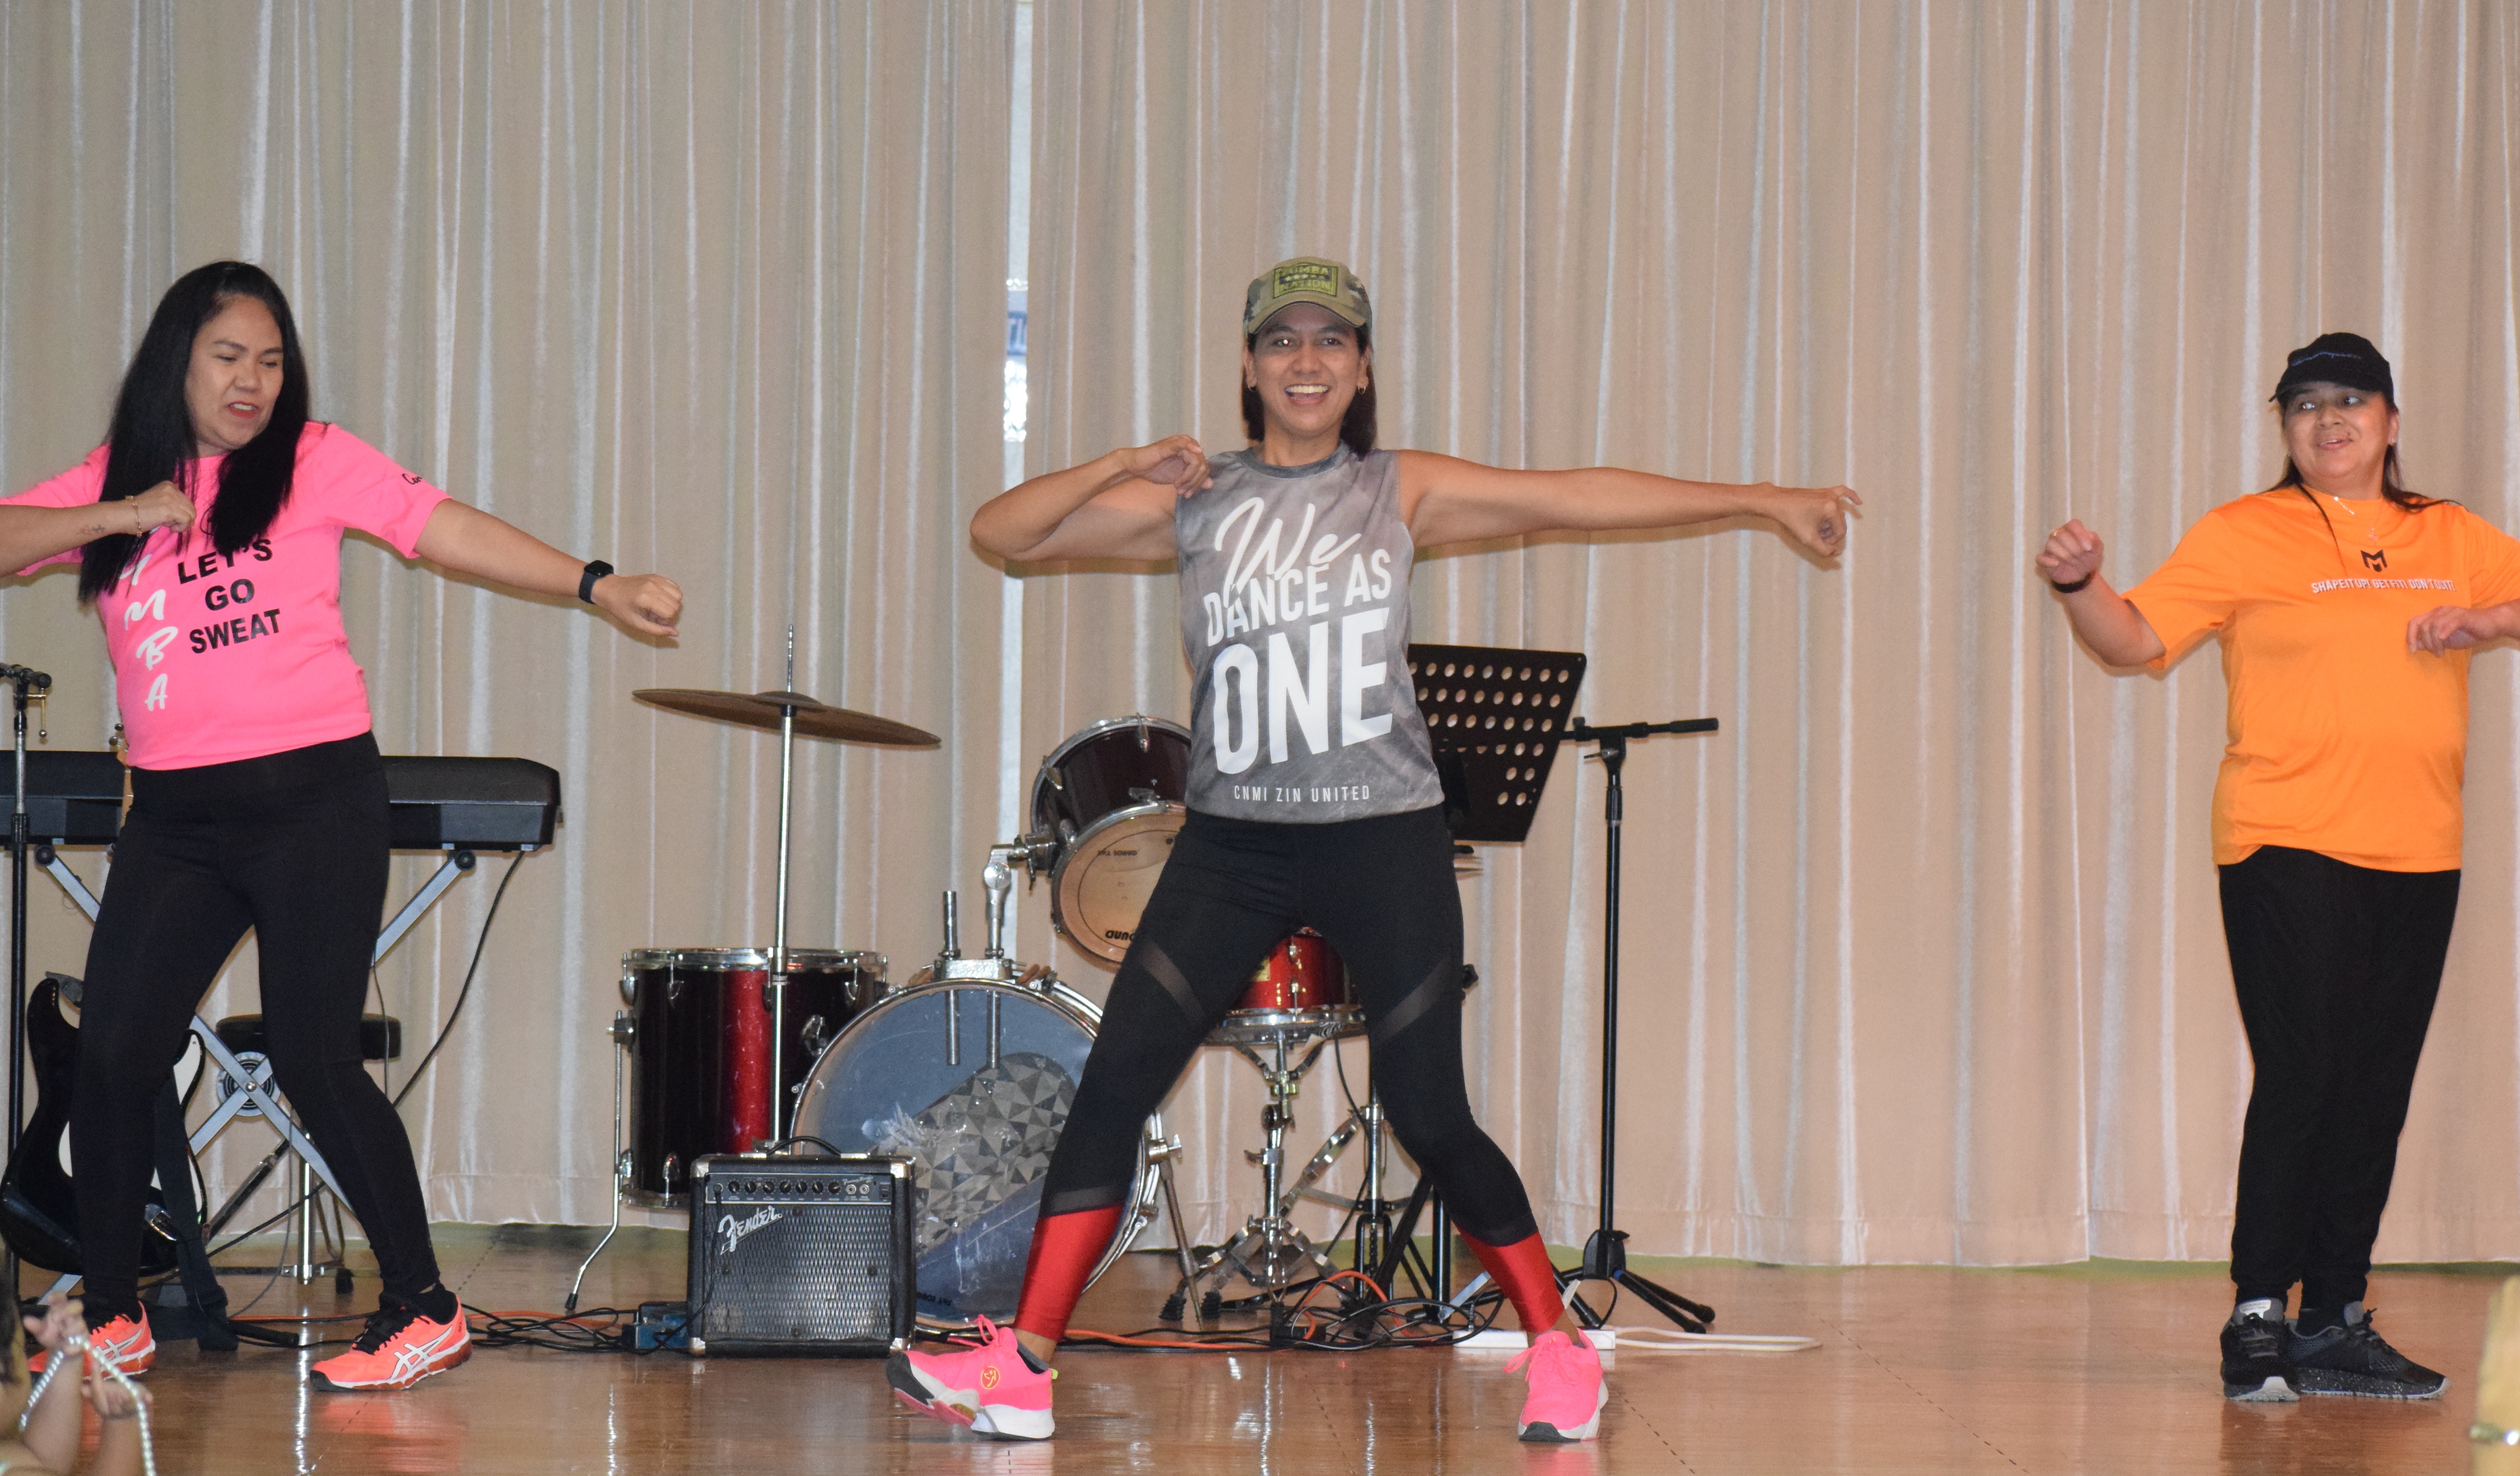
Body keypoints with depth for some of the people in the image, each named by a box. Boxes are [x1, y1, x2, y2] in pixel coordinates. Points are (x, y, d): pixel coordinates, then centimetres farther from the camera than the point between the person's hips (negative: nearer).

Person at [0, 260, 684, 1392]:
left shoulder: (315, 463, 1)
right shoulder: (112, 484, 11)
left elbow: (446, 529, -6)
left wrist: (595, 585, -16)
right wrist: (122, 517, -11)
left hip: (313, 797, -4)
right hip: (174, 817, 4)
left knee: (315, 1062, -8)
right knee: (111, 1056, -2)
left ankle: (422, 1311, 3)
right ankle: (110, 1318, 14)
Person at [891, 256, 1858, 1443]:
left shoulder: (1401, 493, 4)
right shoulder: (1192, 505, 7)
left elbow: (1578, 497, 0)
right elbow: (1002, 532, 5)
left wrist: (1762, 501, -2)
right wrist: (1123, 468, -8)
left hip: (1383, 839, -2)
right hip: (1233, 842, 2)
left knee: (1430, 1117, -2)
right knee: (1116, 1079, -8)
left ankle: (1559, 1348, 16)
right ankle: (1021, 1369, -4)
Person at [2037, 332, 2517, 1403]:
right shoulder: (2243, 536, 2)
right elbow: (2138, 639, -3)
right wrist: (2079, 588, -23)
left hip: (2417, 853, 5)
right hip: (2289, 844, -4)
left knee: (2376, 1092, 5)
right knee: (2301, 1076, -13)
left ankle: (2336, 1324, 10)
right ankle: (2258, 1319, -9)